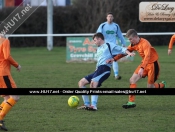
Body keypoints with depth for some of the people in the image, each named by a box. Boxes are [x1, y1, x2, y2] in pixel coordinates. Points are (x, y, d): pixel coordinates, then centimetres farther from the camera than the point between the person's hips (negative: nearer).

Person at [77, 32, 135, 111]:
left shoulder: (108, 46, 6)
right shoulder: (98, 49, 31)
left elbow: (121, 49, -4)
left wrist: (129, 53, -21)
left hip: (105, 68, -10)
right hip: (98, 69, 10)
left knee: (93, 82, -32)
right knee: (81, 82, 5)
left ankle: (94, 106, -42)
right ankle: (87, 104, 2)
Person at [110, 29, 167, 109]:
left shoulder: (145, 43, -25)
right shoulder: (133, 45, 0)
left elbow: (147, 56, -37)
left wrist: (142, 68, -49)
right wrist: (114, 59, -3)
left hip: (153, 64, -8)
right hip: (145, 64, 8)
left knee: (150, 87, -2)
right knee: (132, 80, -6)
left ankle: (162, 85, 30)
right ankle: (131, 102, -4)